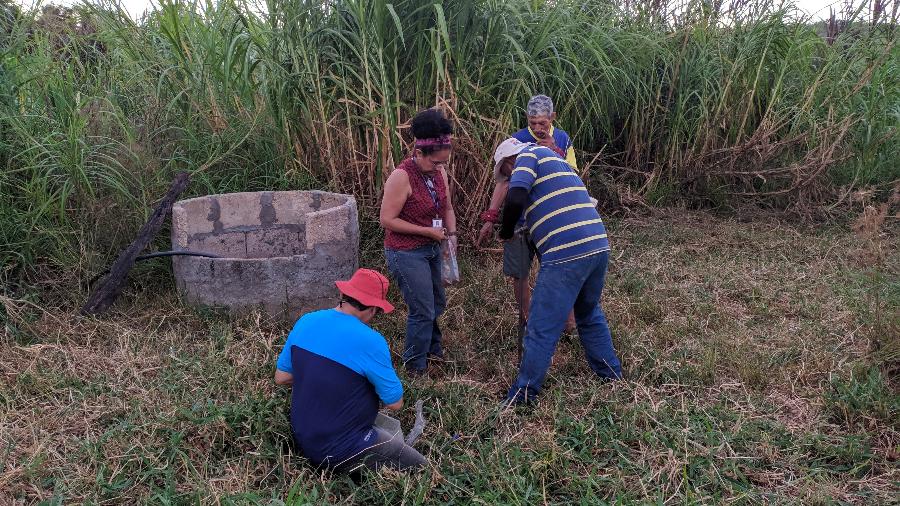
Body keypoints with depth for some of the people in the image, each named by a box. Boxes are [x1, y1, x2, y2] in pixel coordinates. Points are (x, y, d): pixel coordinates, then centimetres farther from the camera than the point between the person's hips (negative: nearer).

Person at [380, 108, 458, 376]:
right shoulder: (402, 176, -24)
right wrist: (428, 231, -21)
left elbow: (447, 207, 11)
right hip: (406, 252, -8)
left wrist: (451, 233, -7)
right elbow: (387, 220, -21)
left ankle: (433, 348, 45)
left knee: (437, 304, 20)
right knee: (423, 310, -4)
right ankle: (415, 367, 15)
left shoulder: (439, 172, -2)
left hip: (431, 248, 8)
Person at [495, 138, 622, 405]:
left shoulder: (530, 154, 3)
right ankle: (610, 371, 40)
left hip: (566, 255, -8)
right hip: (599, 246, 9)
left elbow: (516, 198, -15)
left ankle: (525, 391, 13)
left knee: (543, 328, 2)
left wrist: (506, 231, 2)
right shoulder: (556, 160, 27)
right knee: (590, 314, 28)